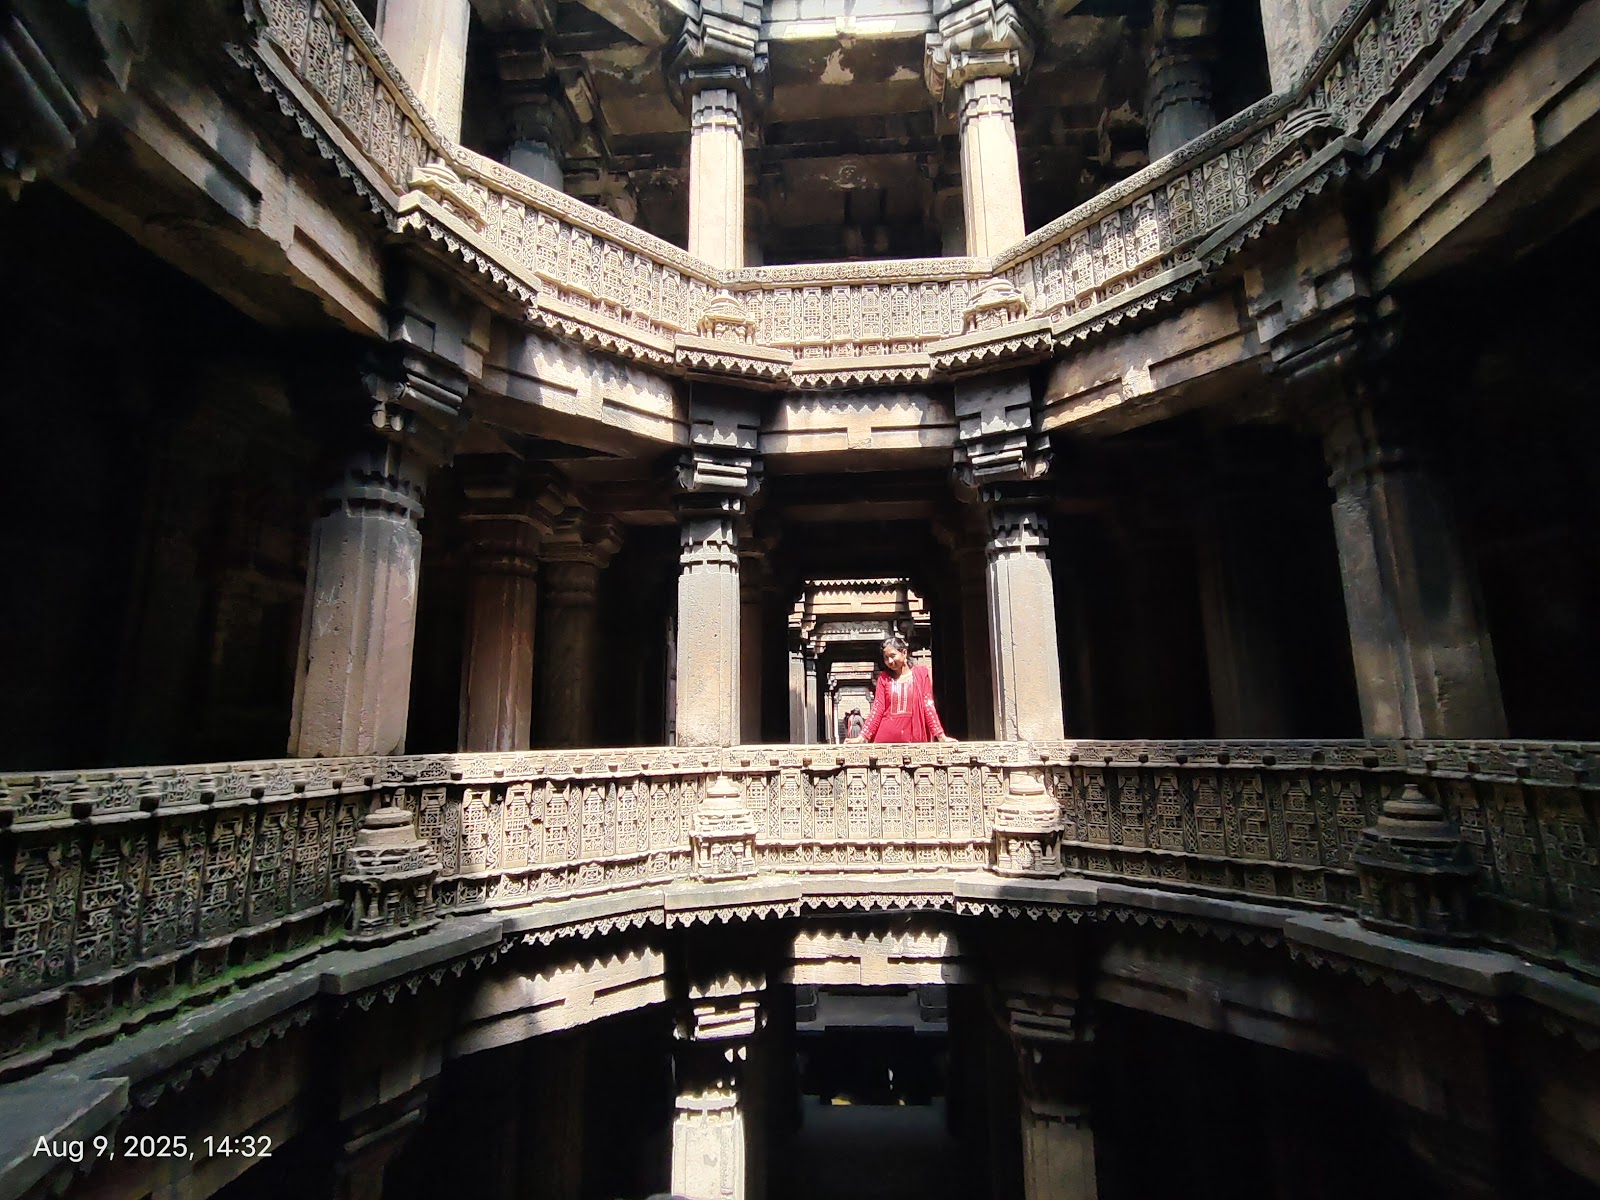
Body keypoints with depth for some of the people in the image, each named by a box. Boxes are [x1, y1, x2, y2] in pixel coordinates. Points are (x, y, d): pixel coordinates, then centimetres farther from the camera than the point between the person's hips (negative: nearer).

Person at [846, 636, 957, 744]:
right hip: (885, 738, 1)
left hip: (913, 738, -1)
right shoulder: (884, 678, 7)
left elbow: (928, 706, 2)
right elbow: (877, 709, 3)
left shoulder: (921, 673, 4)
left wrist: (941, 736, -4)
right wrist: (863, 737, -7)